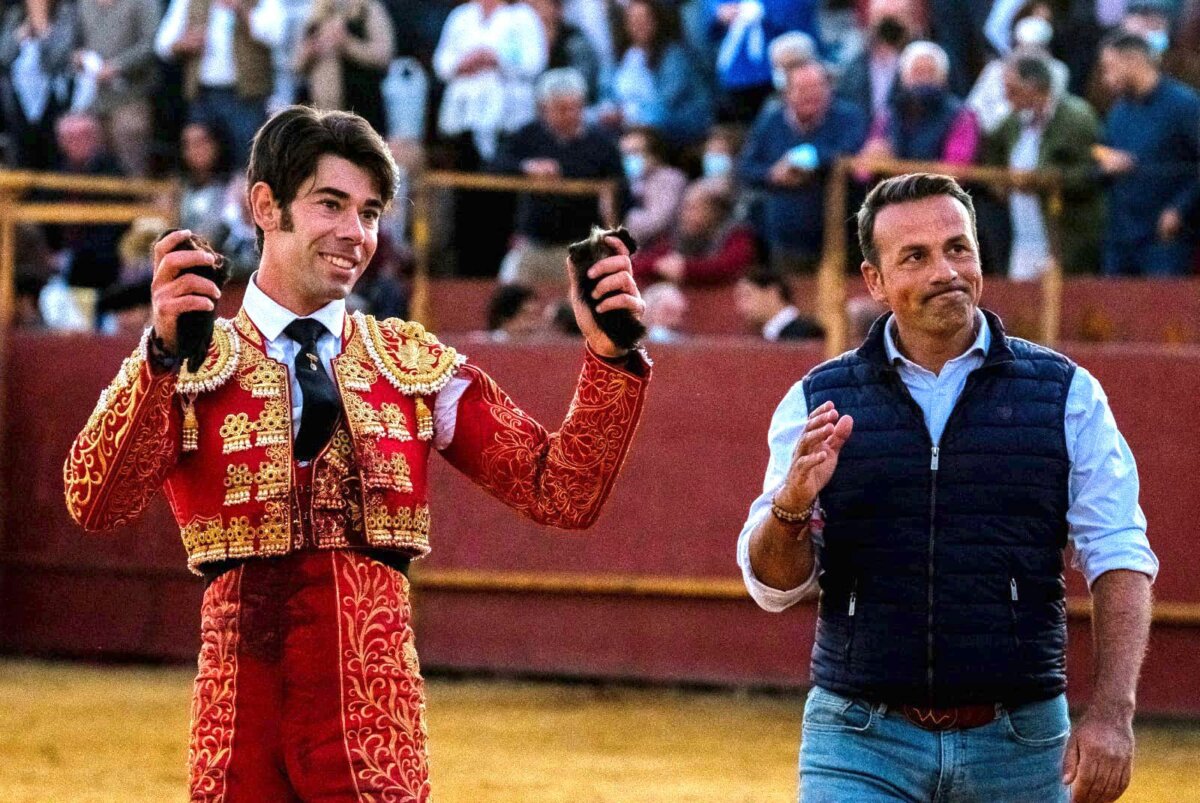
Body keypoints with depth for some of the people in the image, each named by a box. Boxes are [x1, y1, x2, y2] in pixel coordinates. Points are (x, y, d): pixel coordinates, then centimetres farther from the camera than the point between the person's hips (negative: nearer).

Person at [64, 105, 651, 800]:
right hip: (243, 711, -1)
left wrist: (609, 358, -9)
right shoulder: (191, 367, 4)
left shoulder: (416, 367, 12)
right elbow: (96, 503, -13)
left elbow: (562, 494, 5)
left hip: (377, 717, 1)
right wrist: (163, 353, -27)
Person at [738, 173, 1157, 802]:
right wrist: (791, 507, -19)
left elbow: (1119, 560, -1)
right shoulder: (817, 404, 6)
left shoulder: (1067, 394, 4)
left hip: (1019, 746, 0)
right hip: (859, 744, 0)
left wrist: (1111, 711, -14)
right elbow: (773, 586, 4)